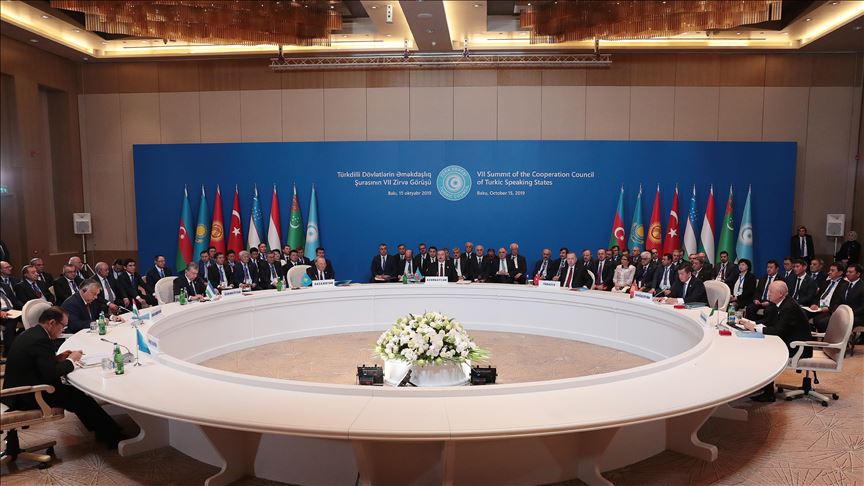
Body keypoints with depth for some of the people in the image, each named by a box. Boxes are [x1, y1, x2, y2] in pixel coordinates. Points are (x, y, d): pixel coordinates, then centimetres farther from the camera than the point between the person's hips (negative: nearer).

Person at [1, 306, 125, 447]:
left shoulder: (31, 333, 8)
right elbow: (51, 373, -24)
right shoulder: (41, 340, -23)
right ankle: (112, 437, -2)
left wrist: (57, 358, 6)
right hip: (26, 397, -10)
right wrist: (71, 360, -10)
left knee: (74, 391, 10)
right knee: (79, 398, -8)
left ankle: (103, 431, 11)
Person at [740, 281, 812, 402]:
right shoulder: (779, 304, 7)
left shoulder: (790, 307, -23)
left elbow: (778, 331, -28)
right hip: (790, 341, 10)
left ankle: (768, 393, -6)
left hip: (798, 348, -10)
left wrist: (755, 328, -22)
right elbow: (768, 323, 9)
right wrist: (752, 324, -8)